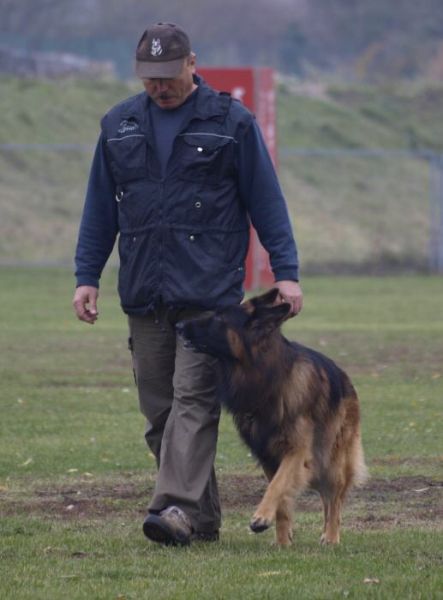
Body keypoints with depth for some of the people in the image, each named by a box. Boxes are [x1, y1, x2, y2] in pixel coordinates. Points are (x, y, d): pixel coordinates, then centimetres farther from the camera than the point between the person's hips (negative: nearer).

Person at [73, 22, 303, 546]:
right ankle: (203, 518, 10)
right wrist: (87, 276, 12)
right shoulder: (119, 125, 13)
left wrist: (285, 271, -2)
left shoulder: (230, 122, 2)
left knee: (193, 397, -15)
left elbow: (266, 201, 3)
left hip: (209, 290, -4)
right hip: (144, 295, 5)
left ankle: (178, 505, -23)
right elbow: (100, 208, 17)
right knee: (158, 408, 3)